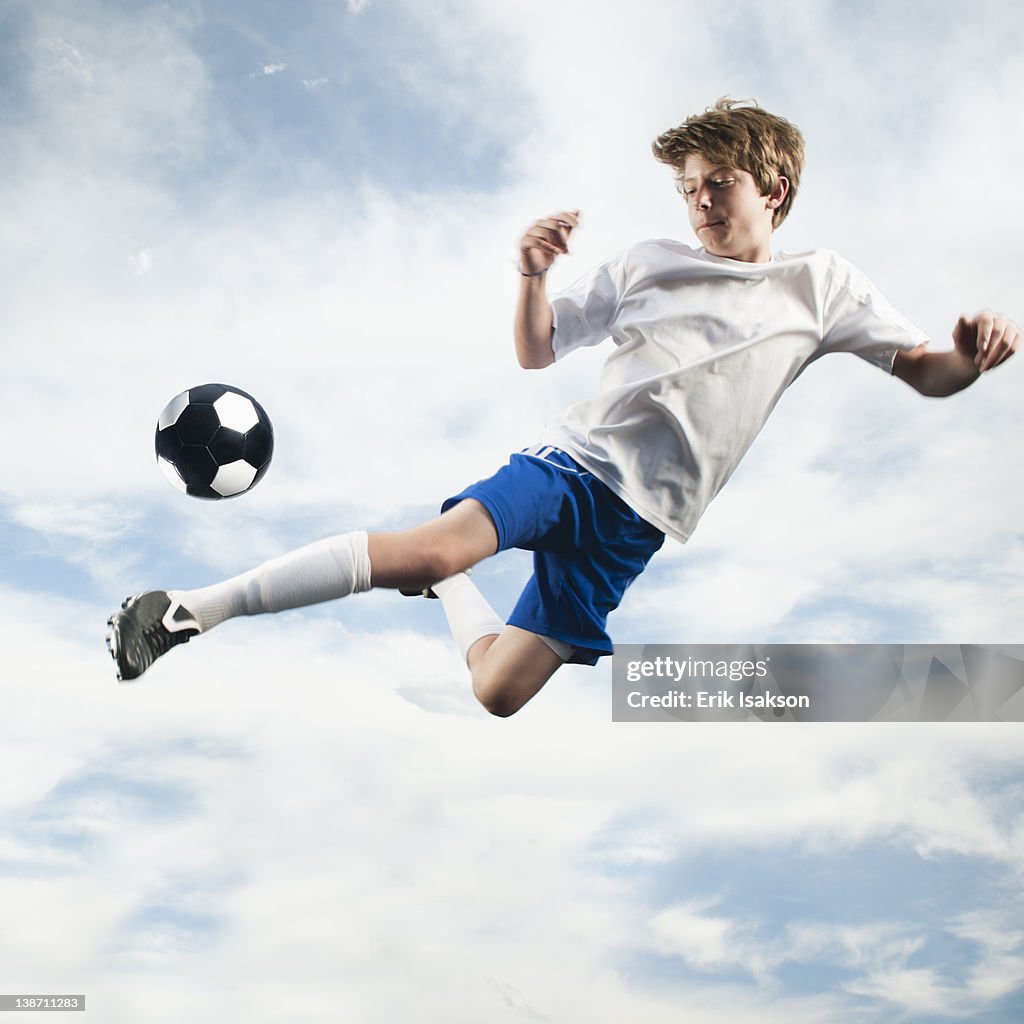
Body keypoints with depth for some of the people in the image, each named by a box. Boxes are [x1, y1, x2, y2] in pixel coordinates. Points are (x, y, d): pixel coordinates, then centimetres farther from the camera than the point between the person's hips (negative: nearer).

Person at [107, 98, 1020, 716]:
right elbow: (536, 352, 12)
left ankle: (443, 583, 28)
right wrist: (534, 276, -9)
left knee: (498, 694, -5)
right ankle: (189, 610, -26)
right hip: (575, 455, 0)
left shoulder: (823, 285, 9)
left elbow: (926, 375, 6)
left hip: (639, 517, 1)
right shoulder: (648, 264, 11)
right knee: (439, 543, -32)